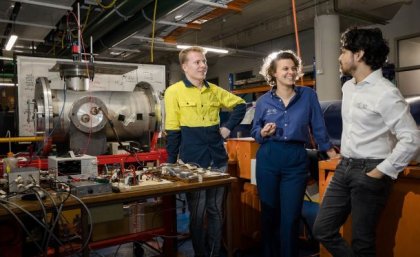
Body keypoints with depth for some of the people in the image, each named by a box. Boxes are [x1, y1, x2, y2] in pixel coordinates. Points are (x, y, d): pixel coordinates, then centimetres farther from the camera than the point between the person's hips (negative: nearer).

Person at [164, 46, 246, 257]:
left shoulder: (214, 90, 8)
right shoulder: (174, 92, -4)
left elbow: (240, 105, 20)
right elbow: (172, 130, -4)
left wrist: (228, 127, 7)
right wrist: (171, 163, -5)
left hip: (218, 159, 4)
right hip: (193, 162, -4)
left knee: (215, 210, 14)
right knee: (197, 212, 7)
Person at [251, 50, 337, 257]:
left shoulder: (308, 95, 1)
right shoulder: (264, 101, 2)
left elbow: (318, 127, 7)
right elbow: (255, 132, 10)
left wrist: (329, 150, 10)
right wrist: (263, 133, -11)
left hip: (296, 160, -1)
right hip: (268, 159, 1)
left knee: (290, 217, 2)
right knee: (269, 214, 12)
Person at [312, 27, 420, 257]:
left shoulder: (385, 93, -15)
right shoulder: (347, 87, 11)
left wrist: (381, 173, -16)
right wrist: (345, 158, 17)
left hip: (369, 172, -8)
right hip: (344, 168, 8)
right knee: (322, 230, 9)